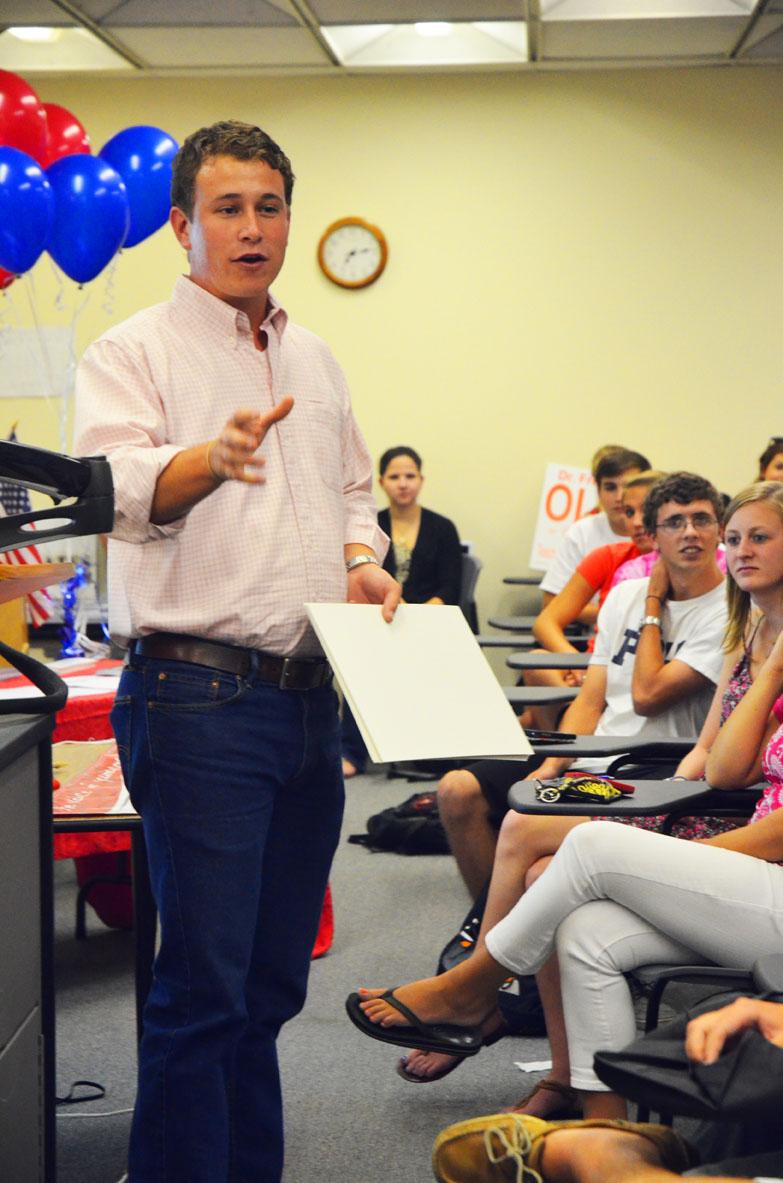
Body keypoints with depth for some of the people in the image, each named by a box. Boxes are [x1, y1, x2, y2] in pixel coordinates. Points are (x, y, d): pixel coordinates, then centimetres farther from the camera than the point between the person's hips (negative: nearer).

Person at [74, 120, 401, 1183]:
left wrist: (362, 560, 6)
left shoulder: (315, 361, 18)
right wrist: (211, 457, -39)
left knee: (274, 974, 14)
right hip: (199, 693, -7)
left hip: (309, 694, 7)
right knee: (204, 982, -7)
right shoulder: (134, 354, -2)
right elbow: (114, 488, -19)